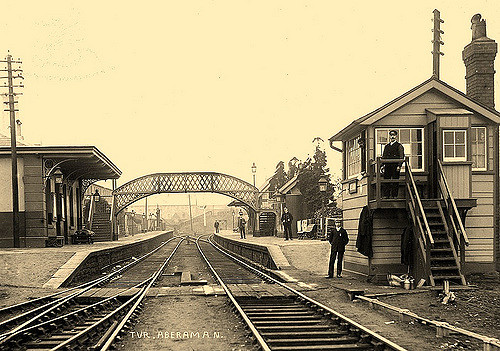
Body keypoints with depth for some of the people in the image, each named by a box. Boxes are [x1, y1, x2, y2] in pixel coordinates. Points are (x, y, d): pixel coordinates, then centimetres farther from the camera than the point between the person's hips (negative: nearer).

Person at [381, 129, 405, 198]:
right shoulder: (386, 146, 20)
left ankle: (394, 195, -1)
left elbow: (401, 157, -2)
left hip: (395, 166, -4)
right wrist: (382, 165, 7)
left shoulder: (399, 146, 6)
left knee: (395, 182, -4)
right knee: (386, 181, 0)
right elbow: (383, 156, 20)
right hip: (387, 166, 4)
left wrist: (399, 166, -13)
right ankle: (386, 195, 3)